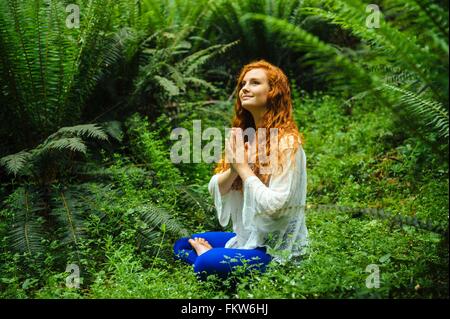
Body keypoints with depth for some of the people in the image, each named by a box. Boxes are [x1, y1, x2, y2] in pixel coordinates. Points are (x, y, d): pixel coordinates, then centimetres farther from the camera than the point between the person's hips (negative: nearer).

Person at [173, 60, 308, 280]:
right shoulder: (243, 136, 6)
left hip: (278, 248, -8)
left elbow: (274, 205, -25)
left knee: (206, 264, -27)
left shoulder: (287, 142, -18)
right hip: (248, 236, 8)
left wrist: (244, 166, -18)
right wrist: (234, 169, -15)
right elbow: (215, 190, 4)